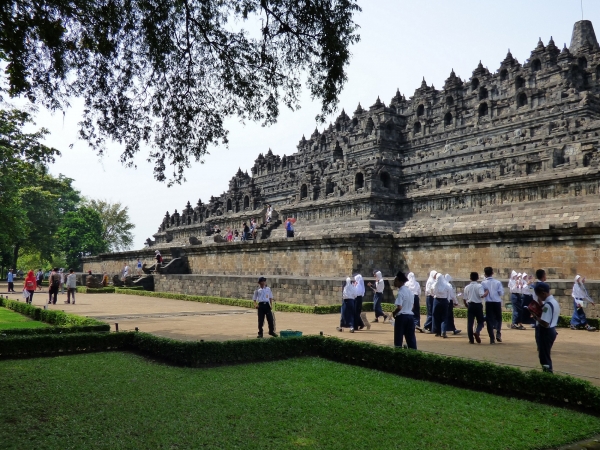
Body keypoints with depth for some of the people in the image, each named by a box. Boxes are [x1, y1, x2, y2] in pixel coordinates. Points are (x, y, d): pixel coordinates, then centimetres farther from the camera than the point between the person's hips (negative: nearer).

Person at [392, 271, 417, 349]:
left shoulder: (400, 293, -15)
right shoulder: (411, 291, 9)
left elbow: (399, 307, -21)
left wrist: (393, 313, -5)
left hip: (401, 317, -7)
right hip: (410, 316, 7)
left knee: (398, 338, 2)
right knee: (411, 338, 9)